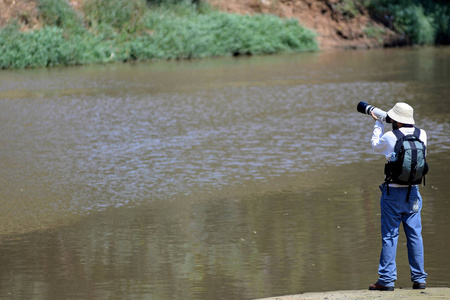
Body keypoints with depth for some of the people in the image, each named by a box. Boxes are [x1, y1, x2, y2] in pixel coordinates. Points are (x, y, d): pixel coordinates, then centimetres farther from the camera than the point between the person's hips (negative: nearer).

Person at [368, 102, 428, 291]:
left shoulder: (390, 137, -13)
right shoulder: (421, 135, -2)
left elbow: (376, 146, 8)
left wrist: (378, 124, 21)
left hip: (393, 193, -4)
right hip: (413, 192, 4)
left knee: (389, 236, 1)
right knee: (415, 235, 8)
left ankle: (386, 280, 1)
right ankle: (419, 278, 9)